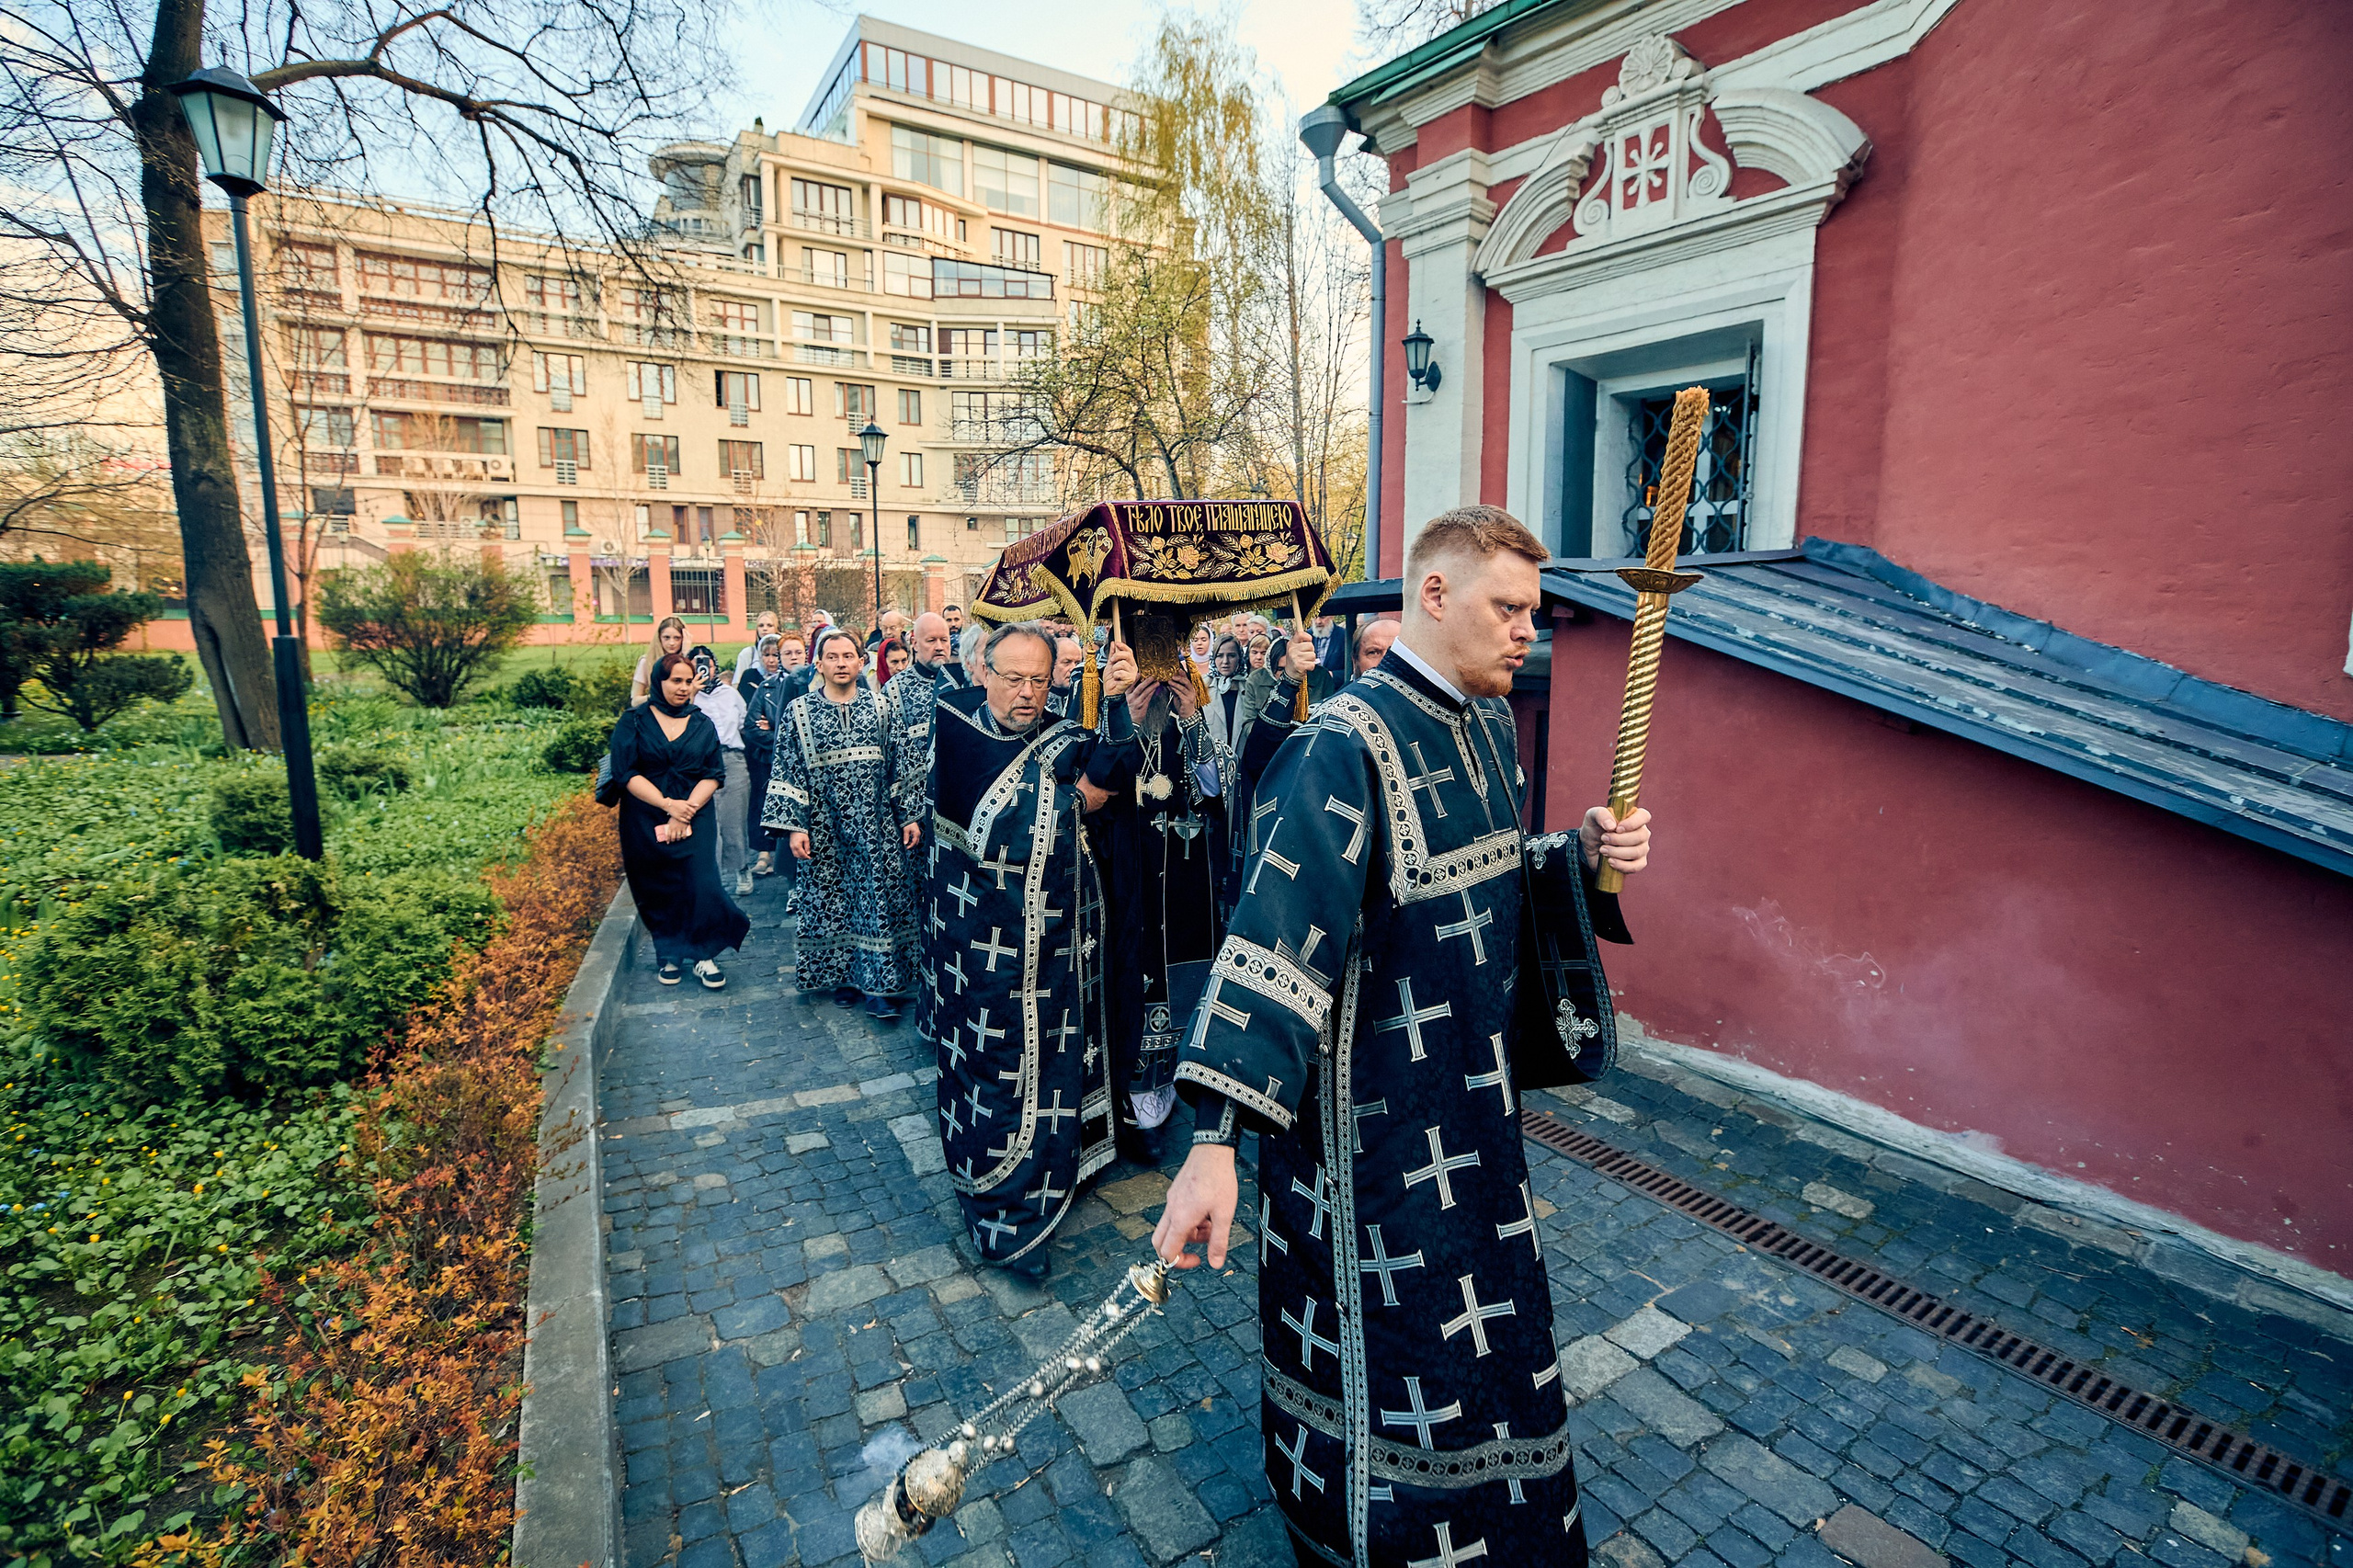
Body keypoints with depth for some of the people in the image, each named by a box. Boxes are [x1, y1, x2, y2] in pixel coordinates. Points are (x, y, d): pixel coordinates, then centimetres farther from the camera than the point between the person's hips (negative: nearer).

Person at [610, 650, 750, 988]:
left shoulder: (703, 724, 8)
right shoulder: (634, 721, 2)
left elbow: (713, 776, 1)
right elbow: (626, 773, -7)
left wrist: (686, 813, -13)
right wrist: (668, 805, -16)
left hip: (694, 817, 1)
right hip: (646, 820, 0)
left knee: (701, 885, -9)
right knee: (658, 889, 6)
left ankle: (703, 956, 2)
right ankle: (668, 954, 22)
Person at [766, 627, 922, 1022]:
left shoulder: (880, 706, 4)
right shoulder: (800, 712, 1)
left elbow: (899, 764, 6)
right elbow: (789, 772, 0)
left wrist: (909, 816, 2)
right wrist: (793, 826, -7)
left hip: (876, 825, 0)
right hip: (826, 828, 0)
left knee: (881, 897, -1)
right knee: (831, 899, 8)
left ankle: (878, 985, 5)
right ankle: (843, 976, 23)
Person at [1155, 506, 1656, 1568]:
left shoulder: (1490, 725, 3)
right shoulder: (1346, 747, -25)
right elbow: (1277, 939, -33)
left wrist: (1582, 852, -4)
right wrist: (1217, 1141, -38)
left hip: (1473, 1090, 9)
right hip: (1375, 1112, -9)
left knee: (1479, 1320, 28)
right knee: (1391, 1337, 11)